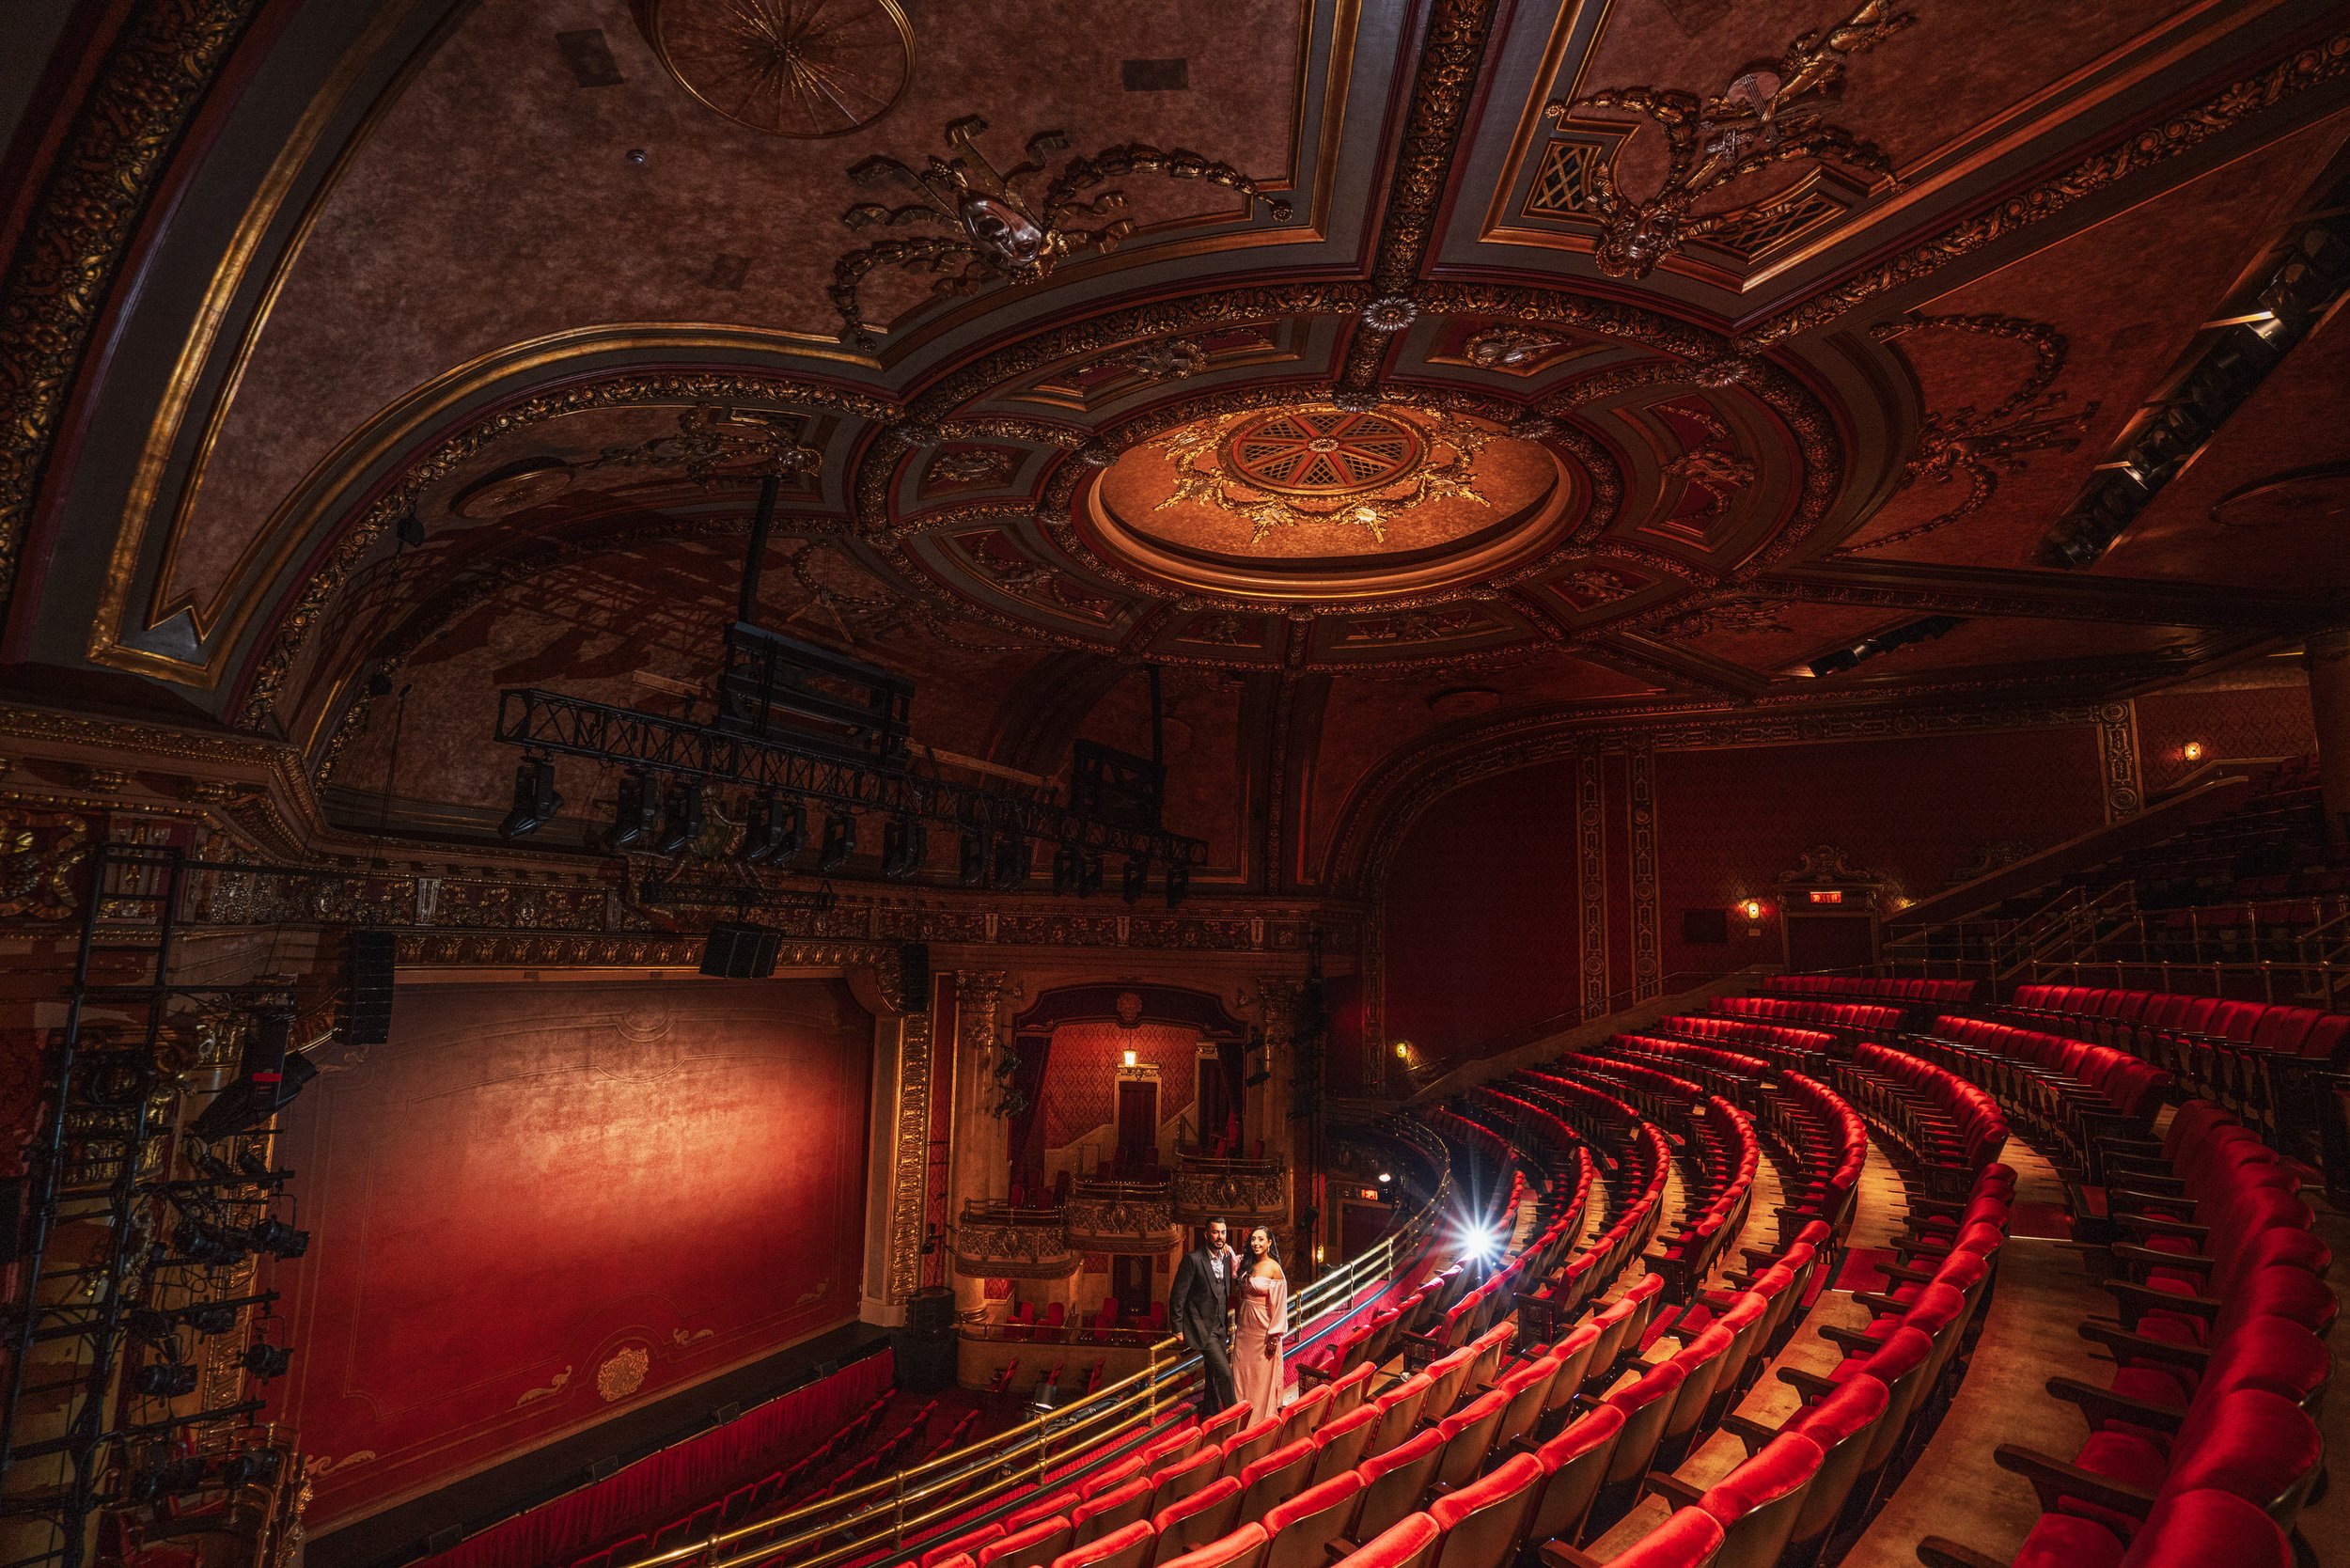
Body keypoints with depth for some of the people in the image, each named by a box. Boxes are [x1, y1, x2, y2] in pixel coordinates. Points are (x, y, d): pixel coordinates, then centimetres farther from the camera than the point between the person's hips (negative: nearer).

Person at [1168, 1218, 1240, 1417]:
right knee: (1225, 1373, -12)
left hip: (1219, 1327, 7)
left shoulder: (1227, 1257, 3)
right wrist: (1178, 1329, -11)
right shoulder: (1193, 1259, -18)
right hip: (1201, 1326, -7)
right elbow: (1177, 1295, -13)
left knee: (1213, 1375, 17)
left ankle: (1209, 1416, 32)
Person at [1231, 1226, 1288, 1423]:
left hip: (1262, 1330, -6)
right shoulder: (1248, 1265, 4)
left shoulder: (1274, 1268, -15)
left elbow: (1279, 1304, -15)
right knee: (1242, 1373, 13)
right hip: (1245, 1328, 6)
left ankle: (1263, 1419, 21)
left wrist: (1274, 1336, -15)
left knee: (1262, 1377, 6)